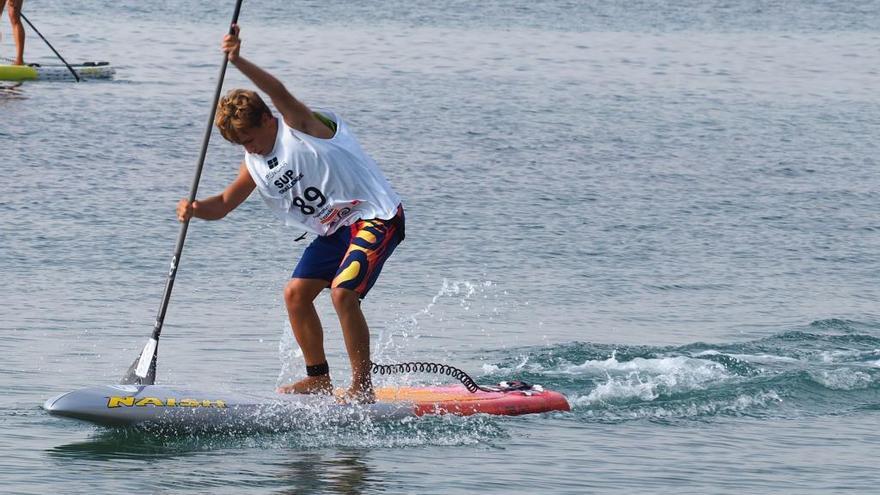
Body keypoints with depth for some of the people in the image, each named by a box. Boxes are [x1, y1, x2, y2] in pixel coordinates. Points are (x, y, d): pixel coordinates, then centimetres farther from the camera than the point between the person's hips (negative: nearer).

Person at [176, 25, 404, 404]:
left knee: (342, 292, -23)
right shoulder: (256, 165, 7)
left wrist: (238, 62, -46)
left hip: (377, 217, -9)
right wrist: (196, 209, -13)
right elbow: (224, 205, 10)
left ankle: (362, 386, -15)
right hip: (334, 229, 9)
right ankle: (318, 378, 22)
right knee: (296, 293, 6)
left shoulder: (301, 126, -14)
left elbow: (278, 92, -33)